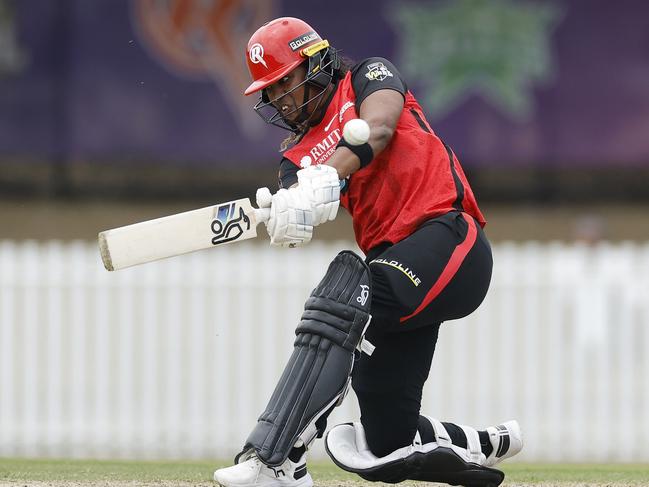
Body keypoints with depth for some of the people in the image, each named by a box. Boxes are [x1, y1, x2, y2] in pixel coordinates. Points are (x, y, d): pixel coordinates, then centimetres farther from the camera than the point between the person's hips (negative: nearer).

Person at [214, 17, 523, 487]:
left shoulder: (368, 76, 10)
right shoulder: (300, 154, 20)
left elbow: (378, 128, -14)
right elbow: (292, 223, -1)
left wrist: (329, 176, -30)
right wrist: (283, 212, -26)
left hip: (448, 238, -8)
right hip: (393, 263, 8)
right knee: (387, 449, 4)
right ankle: (488, 446, 31)